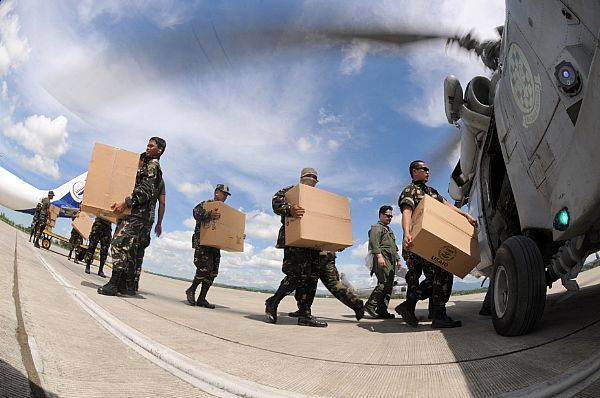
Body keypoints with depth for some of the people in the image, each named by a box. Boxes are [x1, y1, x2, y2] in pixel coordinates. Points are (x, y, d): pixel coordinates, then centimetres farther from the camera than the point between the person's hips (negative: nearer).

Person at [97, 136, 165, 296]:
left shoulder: (153, 165, -5)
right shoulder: (145, 164, 26)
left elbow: (146, 190, -19)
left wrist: (126, 202, -24)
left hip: (136, 213, -10)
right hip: (134, 213, 10)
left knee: (118, 243, -15)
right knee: (128, 248, 9)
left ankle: (114, 284, -14)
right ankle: (128, 286, 12)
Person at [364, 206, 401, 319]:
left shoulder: (389, 230, 32)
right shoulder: (376, 227, 2)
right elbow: (374, 242, -14)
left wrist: (398, 259, 25)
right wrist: (379, 255, -25)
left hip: (390, 262, 9)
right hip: (382, 260, -9)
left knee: (389, 286, 2)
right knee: (384, 283, -20)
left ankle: (382, 311, 2)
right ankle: (370, 305, -14)